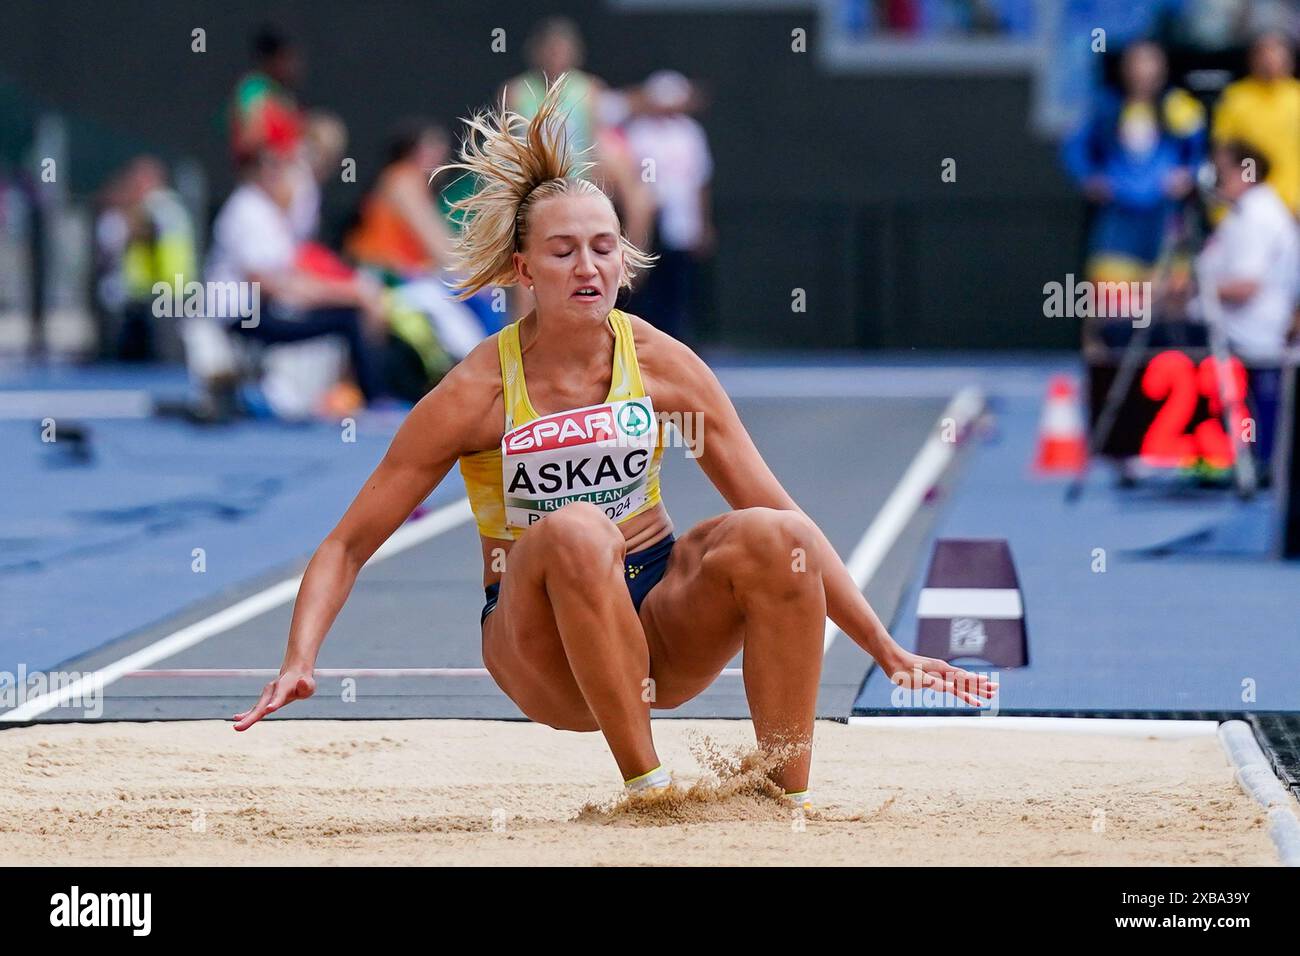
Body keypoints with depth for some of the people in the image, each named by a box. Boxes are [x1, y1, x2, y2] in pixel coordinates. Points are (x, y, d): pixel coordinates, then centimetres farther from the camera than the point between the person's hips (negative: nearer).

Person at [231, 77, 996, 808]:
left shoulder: (661, 362, -5)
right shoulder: (476, 394, -12)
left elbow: (784, 514, -2)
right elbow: (349, 544, -8)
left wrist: (886, 649, -6)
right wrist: (299, 663, -24)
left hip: (657, 616, 3)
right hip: (542, 651, -3)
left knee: (771, 536, -26)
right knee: (574, 532, -35)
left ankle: (790, 795, -18)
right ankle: (647, 784, -28)